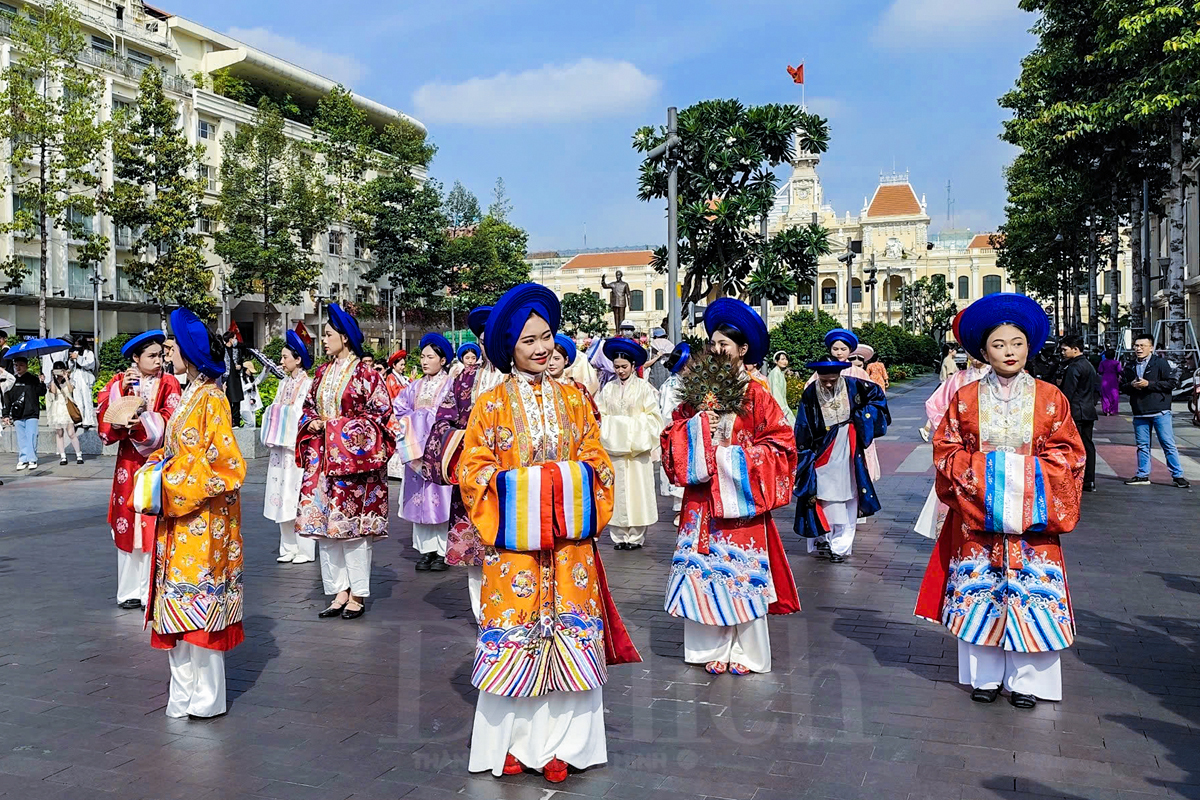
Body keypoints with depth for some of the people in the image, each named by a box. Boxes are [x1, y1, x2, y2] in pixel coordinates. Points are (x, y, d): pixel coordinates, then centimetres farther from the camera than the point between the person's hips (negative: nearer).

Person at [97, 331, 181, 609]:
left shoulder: (169, 384, 1)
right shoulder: (119, 383, 8)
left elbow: (171, 420, -11)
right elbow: (106, 419, -3)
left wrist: (144, 422, -24)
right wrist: (121, 390, -14)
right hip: (128, 464, 2)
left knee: (155, 526, -1)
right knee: (128, 525, 6)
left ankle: (153, 591, 7)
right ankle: (130, 589, 17)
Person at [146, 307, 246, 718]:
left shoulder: (212, 399, -14)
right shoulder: (188, 395, 12)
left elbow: (225, 463, -18)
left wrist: (172, 484, -16)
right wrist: (156, 467, 2)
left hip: (203, 517, -9)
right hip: (178, 517, 9)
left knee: (200, 598, -1)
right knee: (179, 601, 13)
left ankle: (207, 697, 11)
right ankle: (185, 691, 23)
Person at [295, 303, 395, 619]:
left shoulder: (364, 374, -7)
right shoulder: (323, 372, 13)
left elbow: (382, 411, -10)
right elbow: (309, 407, 21)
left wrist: (344, 428, -14)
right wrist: (312, 423, -1)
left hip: (353, 455, -7)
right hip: (322, 456, 7)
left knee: (352, 523, -4)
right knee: (325, 522, 6)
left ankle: (358, 594, 7)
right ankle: (340, 591, 15)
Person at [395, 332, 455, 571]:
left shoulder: (450, 385, 1)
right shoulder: (415, 386, 16)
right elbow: (400, 408, 12)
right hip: (417, 450, 5)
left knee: (440, 497, -5)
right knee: (420, 498, 4)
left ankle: (442, 551, 0)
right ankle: (425, 550, 9)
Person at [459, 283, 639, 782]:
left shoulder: (572, 399, 8)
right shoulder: (491, 405, 0)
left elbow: (596, 461, 8)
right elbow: (472, 469, -2)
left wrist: (571, 492, -8)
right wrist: (518, 489, -13)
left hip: (569, 542, 2)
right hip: (513, 542, -2)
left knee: (569, 633, 3)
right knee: (514, 632, 2)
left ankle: (559, 744, 15)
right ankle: (512, 741, 17)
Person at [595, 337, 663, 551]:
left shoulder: (644, 387, 2)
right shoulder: (608, 389, 10)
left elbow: (652, 416, 1)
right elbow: (600, 416, 10)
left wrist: (633, 425, -9)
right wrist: (610, 431, -5)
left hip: (637, 448, -2)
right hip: (614, 447, 2)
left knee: (637, 489, -1)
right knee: (617, 490, 1)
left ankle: (636, 536, 5)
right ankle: (619, 535, 6)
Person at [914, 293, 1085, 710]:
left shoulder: (1049, 398, 3)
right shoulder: (966, 398, 3)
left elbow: (1067, 453, 2)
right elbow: (946, 450, 1)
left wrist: (1029, 472, -12)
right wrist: (982, 470, -12)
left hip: (1032, 515, 0)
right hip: (978, 512, 0)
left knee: (1030, 593, 2)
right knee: (979, 592, 5)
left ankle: (1026, 680, 16)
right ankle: (984, 675, 18)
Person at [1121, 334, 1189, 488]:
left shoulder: (1160, 363, -2)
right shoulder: (1130, 367, 12)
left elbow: (1171, 383, -8)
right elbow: (1122, 387, 16)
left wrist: (1149, 384, -15)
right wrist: (1131, 385, -5)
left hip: (1160, 412, -4)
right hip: (1139, 413, 5)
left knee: (1169, 445, -2)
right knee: (1142, 446, 9)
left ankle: (1178, 475, 4)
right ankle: (1143, 476, 17)